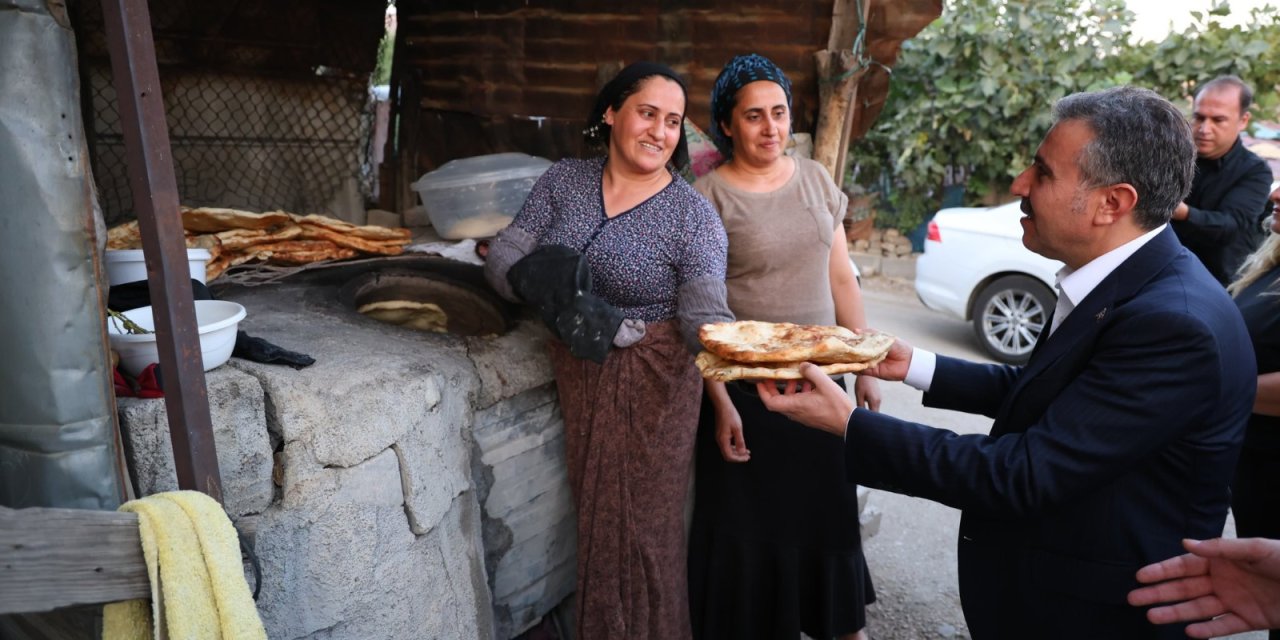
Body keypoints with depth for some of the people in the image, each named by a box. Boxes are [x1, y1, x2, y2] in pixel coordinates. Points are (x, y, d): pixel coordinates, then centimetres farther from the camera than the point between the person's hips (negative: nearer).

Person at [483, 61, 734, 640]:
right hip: (577, 374, 4)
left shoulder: (693, 215, -10)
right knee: (595, 516, 16)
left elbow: (704, 316, -17)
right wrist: (537, 284, -26)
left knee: (643, 522, 5)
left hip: (654, 383, -3)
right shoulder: (562, 181, 0)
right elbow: (503, 257, -3)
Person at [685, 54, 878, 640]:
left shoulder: (815, 179, 5)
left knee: (826, 505, 16)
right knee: (751, 519, 8)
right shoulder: (707, 197, -10)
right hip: (747, 387, -4)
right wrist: (720, 403, -15)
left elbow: (841, 279, 9)